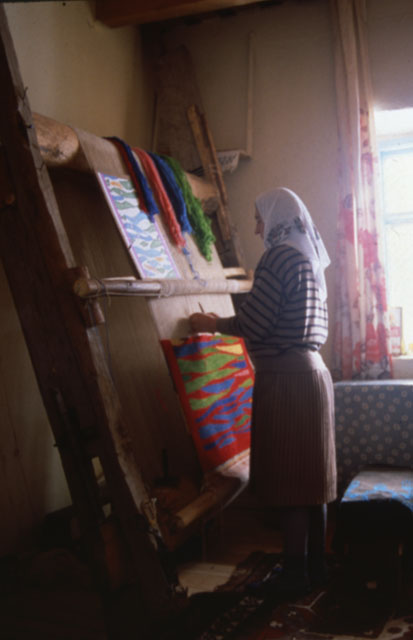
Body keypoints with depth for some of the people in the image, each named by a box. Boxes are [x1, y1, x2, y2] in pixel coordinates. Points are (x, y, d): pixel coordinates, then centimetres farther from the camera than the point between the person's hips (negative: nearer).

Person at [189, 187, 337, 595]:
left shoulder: (279, 256, -12)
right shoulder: (311, 259, 16)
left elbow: (253, 324, -16)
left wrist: (213, 325, 1)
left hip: (285, 379, -9)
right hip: (312, 373, 9)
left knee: (286, 480, -1)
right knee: (309, 477, 14)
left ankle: (295, 573, 8)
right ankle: (315, 565, 24)